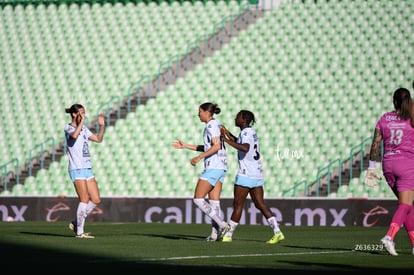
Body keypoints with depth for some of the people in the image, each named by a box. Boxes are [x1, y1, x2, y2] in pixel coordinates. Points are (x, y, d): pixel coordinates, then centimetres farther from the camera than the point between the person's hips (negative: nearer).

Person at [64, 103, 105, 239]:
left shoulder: (84, 129, 17)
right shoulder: (68, 128, -7)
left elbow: (98, 139, 24)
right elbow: (74, 135, -31)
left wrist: (102, 126, 12)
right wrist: (81, 122, -24)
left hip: (88, 169, 8)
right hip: (77, 169, -8)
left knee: (96, 200, 3)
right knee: (85, 199, -11)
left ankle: (76, 223, 15)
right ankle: (79, 231, -4)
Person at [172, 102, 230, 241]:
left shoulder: (211, 125, -11)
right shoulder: (215, 125, 18)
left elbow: (216, 146, -23)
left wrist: (199, 157, -21)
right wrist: (185, 146, 26)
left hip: (213, 167, -10)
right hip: (220, 168, 10)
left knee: (198, 199, -7)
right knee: (214, 201, 7)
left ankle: (221, 224, -12)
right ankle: (215, 233, 2)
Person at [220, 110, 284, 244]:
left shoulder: (246, 132, -13)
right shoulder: (251, 131, 15)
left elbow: (245, 148, -33)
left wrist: (227, 140, -30)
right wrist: (229, 134, 26)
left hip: (246, 174, -9)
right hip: (257, 173, 9)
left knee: (237, 204, -1)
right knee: (260, 204, 6)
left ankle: (228, 234, 5)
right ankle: (277, 232, -2)